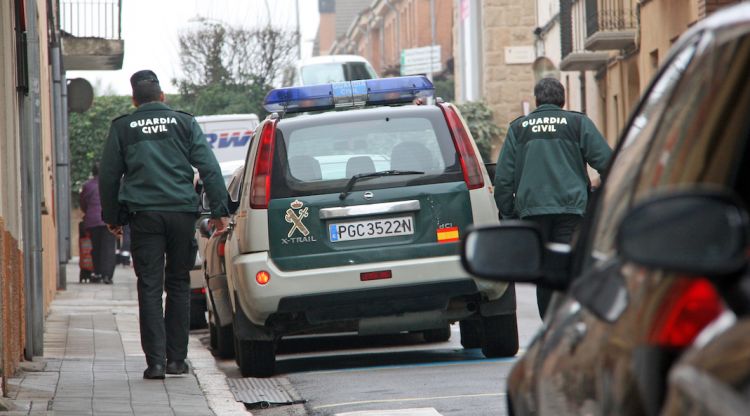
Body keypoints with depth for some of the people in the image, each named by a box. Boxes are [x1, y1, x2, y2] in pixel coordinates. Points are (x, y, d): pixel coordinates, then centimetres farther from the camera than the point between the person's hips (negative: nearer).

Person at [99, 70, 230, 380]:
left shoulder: (122, 128, 7)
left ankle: (155, 361, -8)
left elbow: (108, 176, 9)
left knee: (150, 288, -1)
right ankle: (176, 358, 10)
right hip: (181, 213, 1)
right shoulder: (184, 123, 8)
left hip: (144, 215, -1)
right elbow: (209, 168, 3)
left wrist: (112, 217, 18)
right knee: (178, 285, 11)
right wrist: (219, 210, 5)